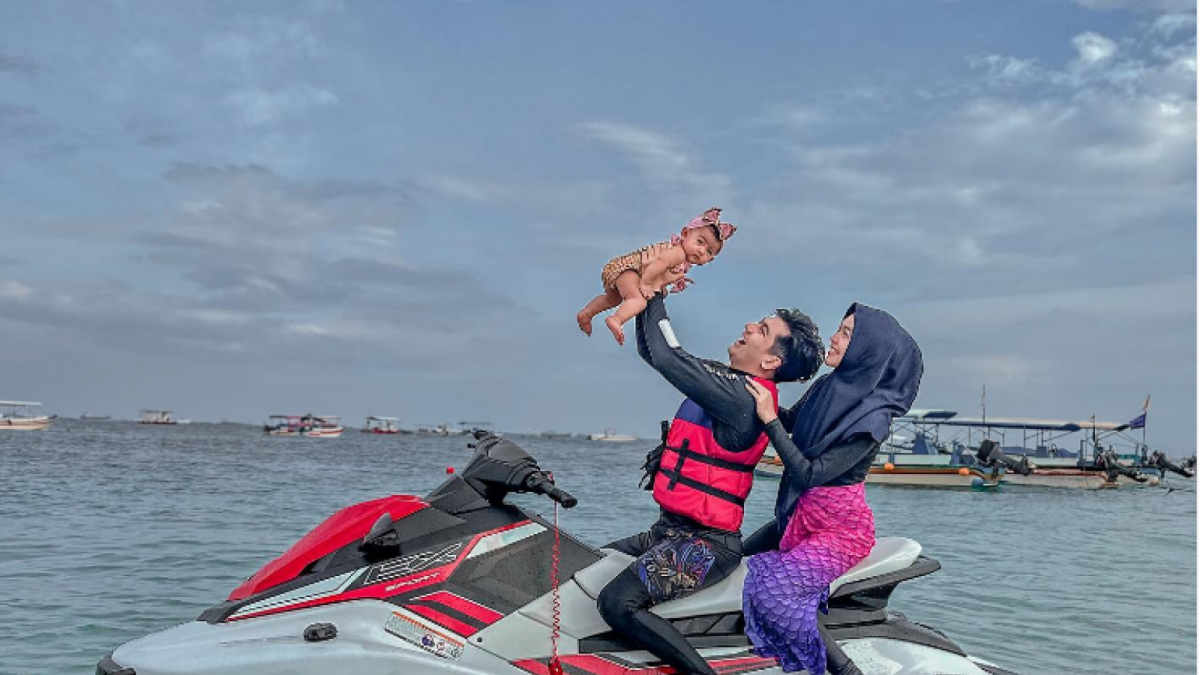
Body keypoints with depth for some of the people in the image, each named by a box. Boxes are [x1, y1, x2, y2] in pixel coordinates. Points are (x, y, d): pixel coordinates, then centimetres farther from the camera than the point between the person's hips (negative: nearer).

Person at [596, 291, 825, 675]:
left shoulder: (741, 398, -20)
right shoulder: (727, 379, 9)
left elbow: (666, 355, -26)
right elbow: (651, 350, 16)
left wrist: (652, 296, -11)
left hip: (705, 543, -10)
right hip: (672, 529, 10)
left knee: (617, 603, -26)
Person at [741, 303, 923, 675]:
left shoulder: (873, 419, -23)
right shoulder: (827, 386, -2)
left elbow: (810, 474, -26)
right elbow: (788, 422, 14)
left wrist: (770, 419, -27)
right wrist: (758, 388, 2)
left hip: (840, 530, -9)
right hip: (799, 516, 9)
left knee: (769, 589, -21)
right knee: (739, 561, 17)